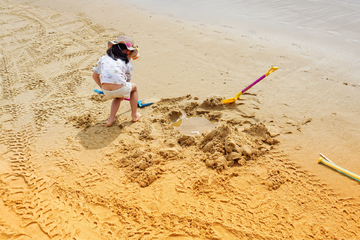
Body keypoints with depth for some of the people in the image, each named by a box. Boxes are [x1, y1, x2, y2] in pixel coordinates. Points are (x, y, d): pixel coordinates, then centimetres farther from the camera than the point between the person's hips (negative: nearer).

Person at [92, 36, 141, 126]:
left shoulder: (103, 58, 19)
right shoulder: (127, 62, 13)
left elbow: (95, 75, 22)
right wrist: (123, 95, 36)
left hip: (106, 92, 4)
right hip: (120, 89, -3)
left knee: (118, 96, 38)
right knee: (134, 87, 31)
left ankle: (111, 119, 26)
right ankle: (134, 115, 36)